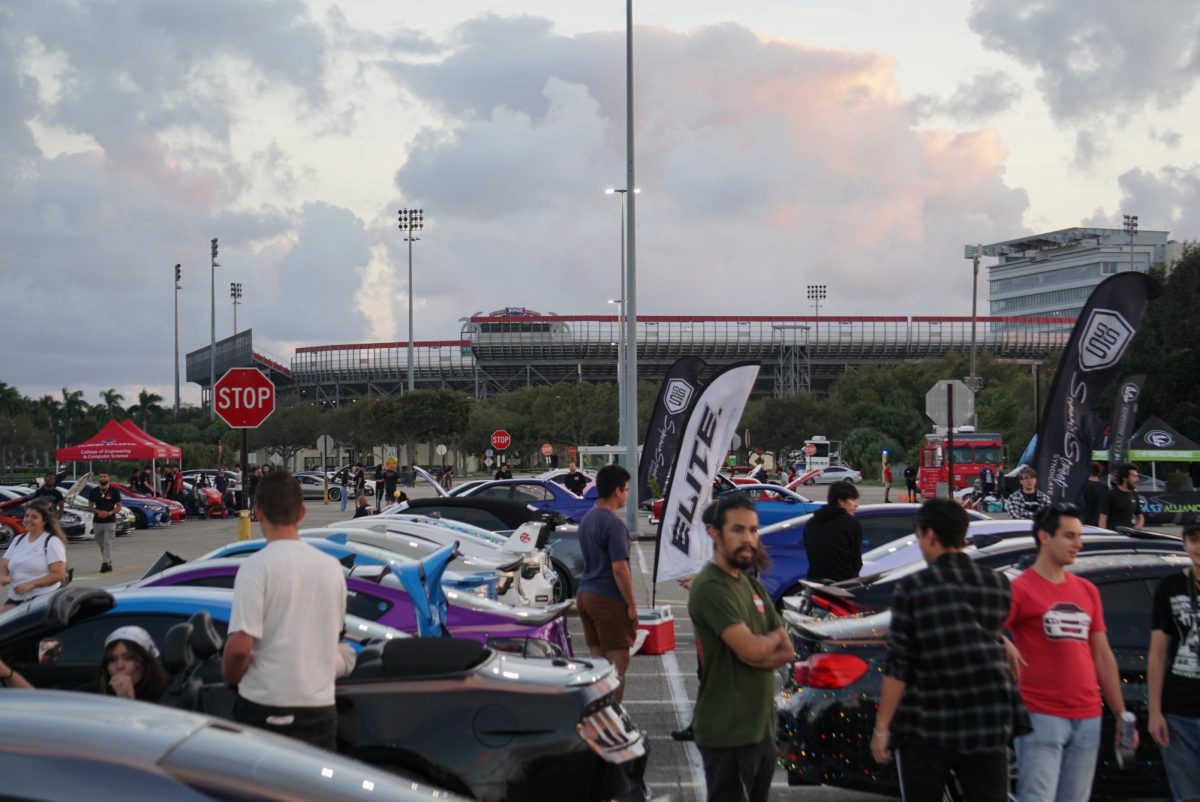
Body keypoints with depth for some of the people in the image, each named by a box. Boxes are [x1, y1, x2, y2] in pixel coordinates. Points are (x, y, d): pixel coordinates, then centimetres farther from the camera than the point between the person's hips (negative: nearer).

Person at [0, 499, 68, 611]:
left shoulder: (52, 542, -4)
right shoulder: (18, 540, 16)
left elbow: (59, 574, -11)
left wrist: (31, 584, -19)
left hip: (45, 598, -6)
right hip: (15, 599, 6)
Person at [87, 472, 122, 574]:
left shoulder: (114, 491, 1)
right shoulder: (94, 492, 8)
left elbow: (118, 507, 2)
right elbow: (90, 507, 9)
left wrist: (109, 513, -15)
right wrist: (98, 512, -11)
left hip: (110, 521, -4)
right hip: (97, 522, 4)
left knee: (107, 543, -12)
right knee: (101, 544, 9)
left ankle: (106, 563, -16)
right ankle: (107, 564, 18)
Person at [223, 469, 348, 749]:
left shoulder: (257, 566, -12)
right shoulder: (331, 567, 6)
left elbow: (240, 645, -17)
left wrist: (231, 676, 2)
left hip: (266, 708, -5)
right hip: (321, 705, 5)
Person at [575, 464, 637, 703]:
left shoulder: (587, 519, 12)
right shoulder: (614, 524, -16)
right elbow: (619, 569, -20)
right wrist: (632, 605, -13)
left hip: (585, 594, 9)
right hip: (609, 600, -9)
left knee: (599, 661, 13)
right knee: (618, 663, -3)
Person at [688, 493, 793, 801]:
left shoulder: (753, 585, 12)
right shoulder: (710, 587, -17)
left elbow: (787, 651, 8)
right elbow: (751, 650, -24)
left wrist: (760, 647, -13)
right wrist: (772, 638, -3)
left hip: (762, 726, 9)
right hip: (728, 732, -9)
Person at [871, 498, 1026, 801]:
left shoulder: (912, 587, -8)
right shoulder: (998, 584, 4)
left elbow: (897, 666, -10)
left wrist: (882, 727, -5)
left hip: (927, 727, -3)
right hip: (987, 724, 3)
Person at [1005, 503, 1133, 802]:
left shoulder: (1087, 591, 16)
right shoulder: (1020, 589, -4)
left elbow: (1103, 656, 19)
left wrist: (1121, 714, 17)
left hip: (1088, 718, 6)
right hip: (1042, 717, -6)